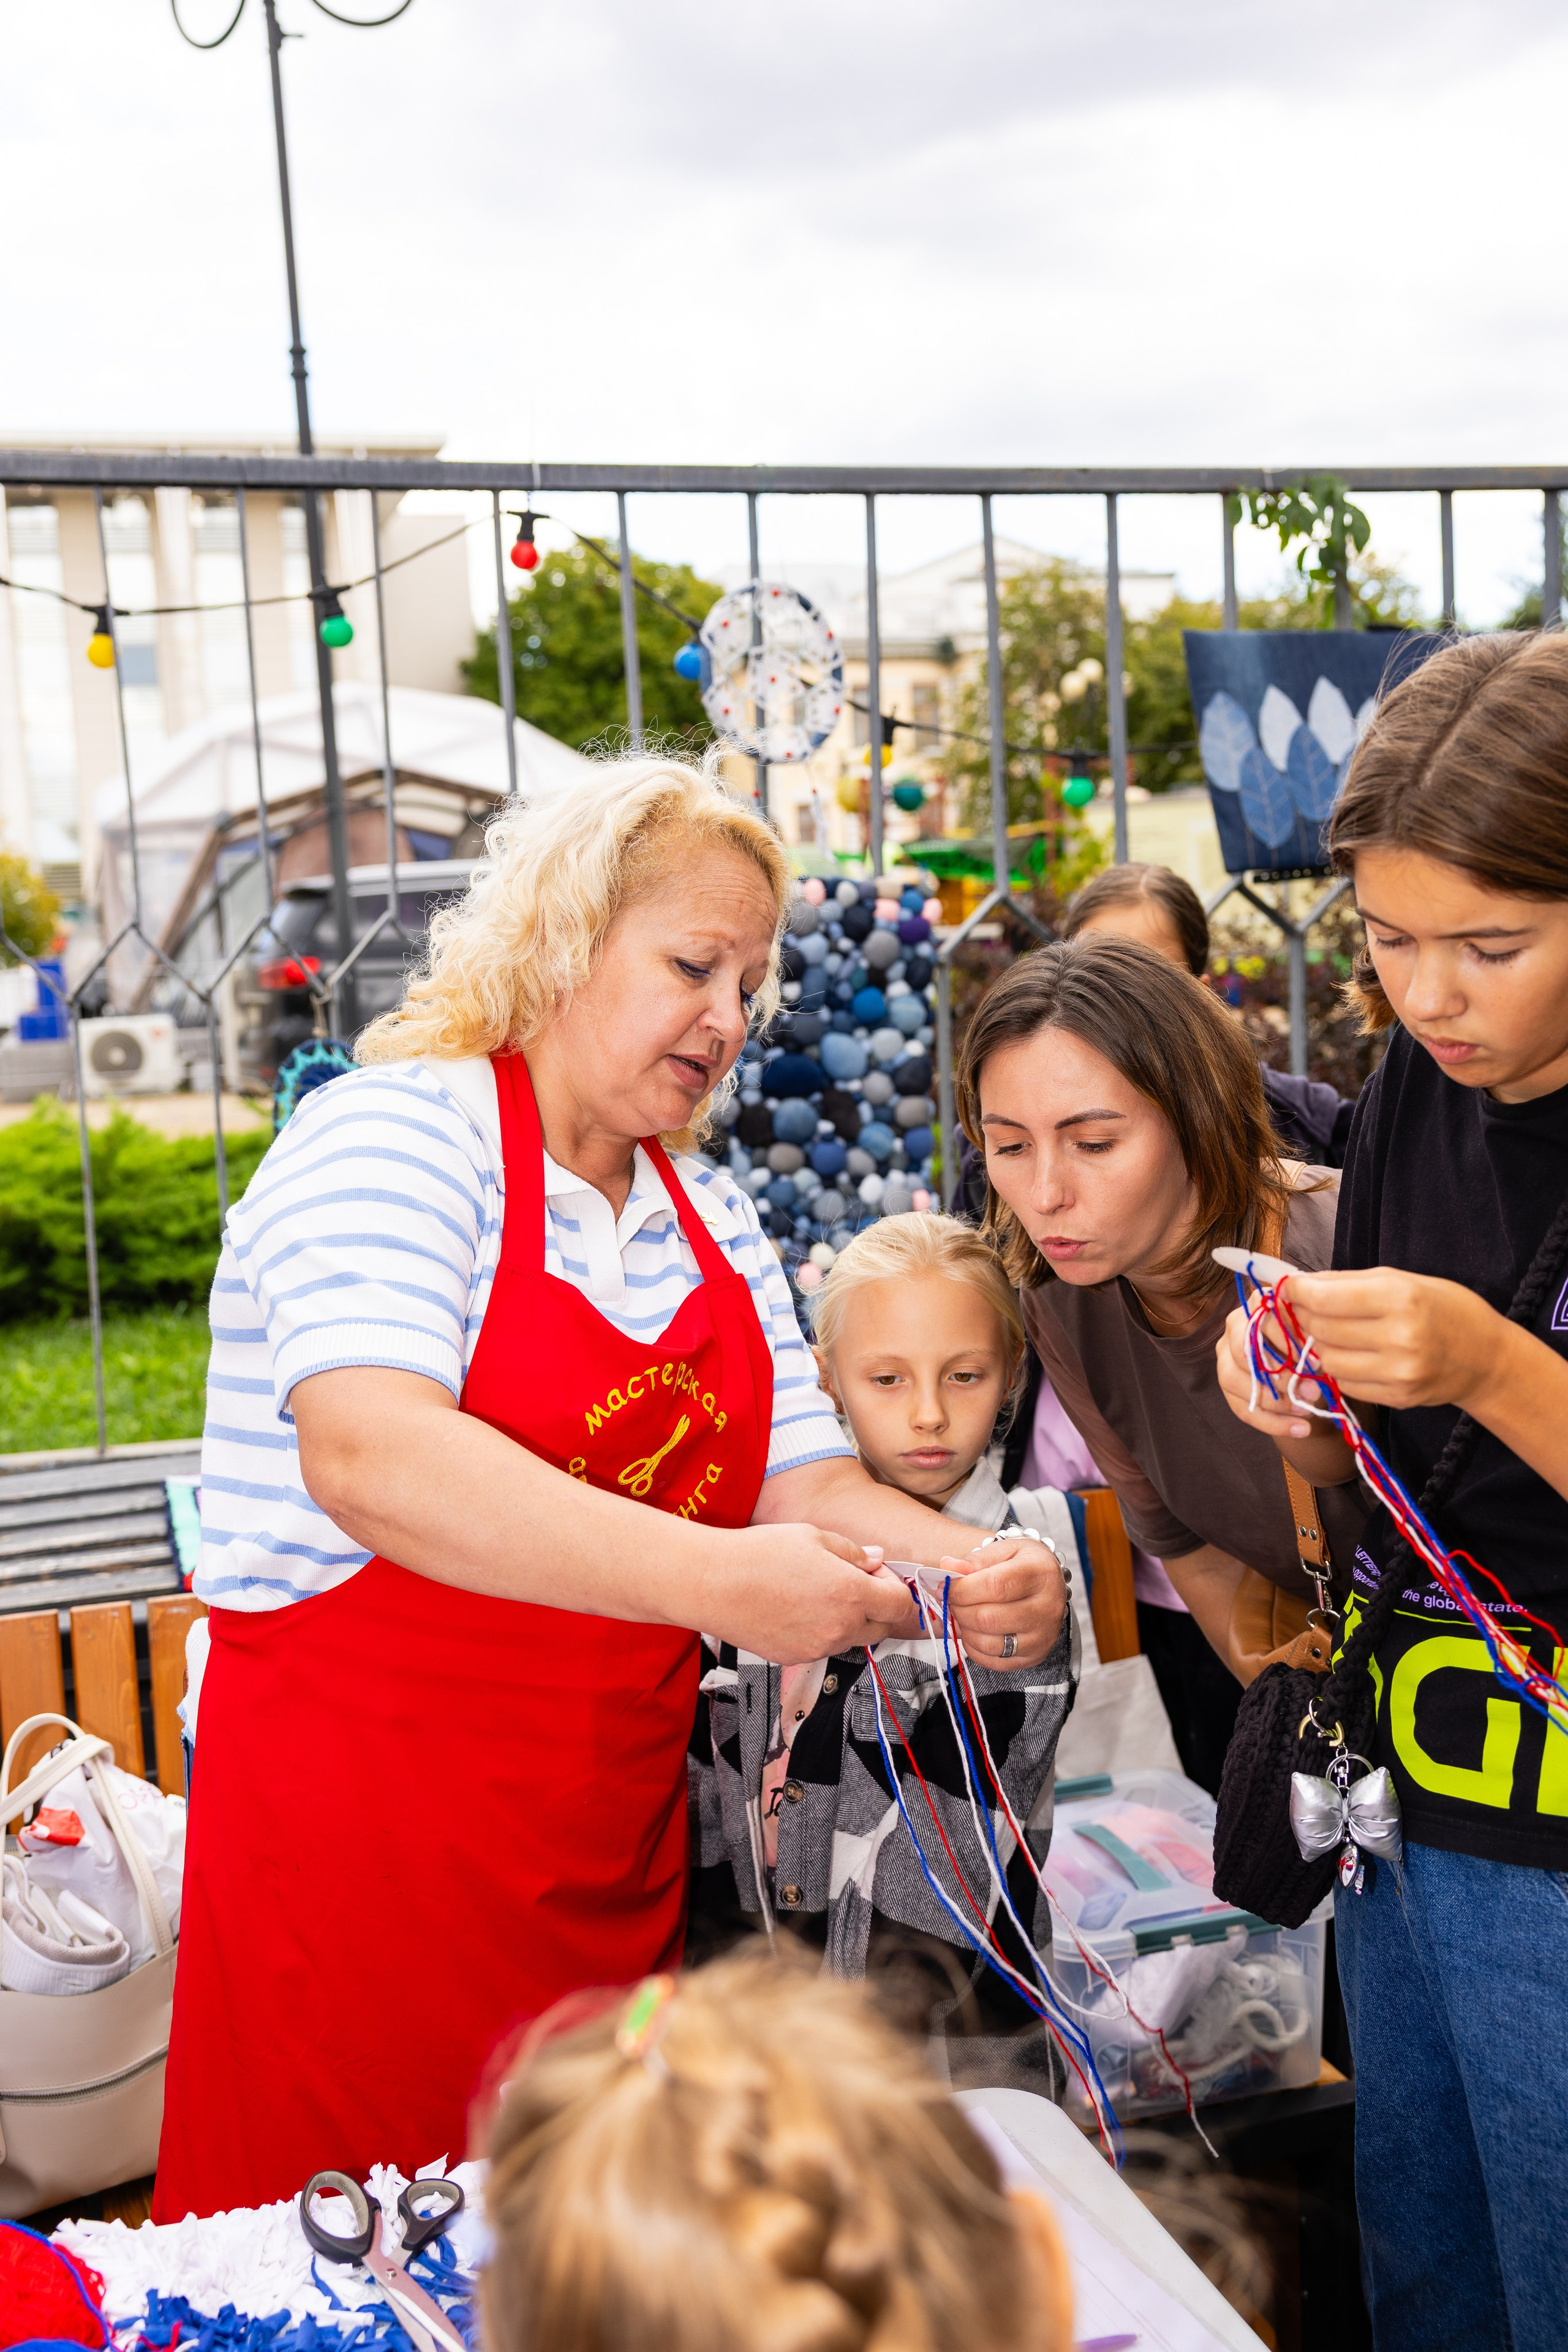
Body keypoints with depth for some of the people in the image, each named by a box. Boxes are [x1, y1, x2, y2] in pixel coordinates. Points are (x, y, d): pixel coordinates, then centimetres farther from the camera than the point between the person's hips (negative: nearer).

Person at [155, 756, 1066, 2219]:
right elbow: (371, 1459, -26)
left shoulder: (710, 1219, 12)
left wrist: (980, 1580, -13)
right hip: (358, 1841, -6)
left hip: (616, 1854, 6)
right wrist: (716, 1576, -33)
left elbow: (810, 1488, 7)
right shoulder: (391, 1139, -10)